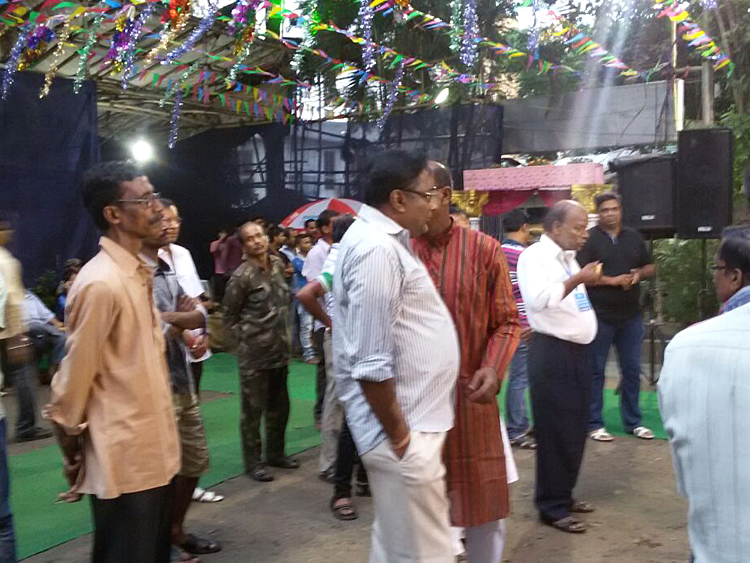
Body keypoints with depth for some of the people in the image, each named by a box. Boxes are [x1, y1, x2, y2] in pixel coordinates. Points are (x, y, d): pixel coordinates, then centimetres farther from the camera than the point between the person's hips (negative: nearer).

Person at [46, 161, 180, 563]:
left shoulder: (139, 272, 7)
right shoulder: (101, 283, -21)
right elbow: (75, 374, -15)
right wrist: (72, 450, -4)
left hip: (153, 450, 8)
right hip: (123, 460, -8)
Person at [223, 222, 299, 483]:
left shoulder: (278, 265, 6)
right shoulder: (242, 276, -13)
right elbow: (229, 315, -6)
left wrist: (284, 336, 14)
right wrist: (245, 339, -7)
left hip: (279, 350, 7)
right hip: (254, 354, -7)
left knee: (279, 406, 16)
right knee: (253, 409, 3)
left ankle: (276, 453, 31)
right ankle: (253, 462, 15)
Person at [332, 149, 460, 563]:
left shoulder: (381, 240, 13)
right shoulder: (378, 249, -20)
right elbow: (371, 365, -25)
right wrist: (398, 435, -16)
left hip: (411, 423, 10)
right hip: (404, 433, -10)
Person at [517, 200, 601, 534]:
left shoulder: (568, 258, 15)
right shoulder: (534, 256, -12)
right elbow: (537, 299, -29)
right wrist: (577, 280, -29)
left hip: (576, 351, 9)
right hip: (552, 353, -9)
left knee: (575, 430, 16)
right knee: (555, 432, -2)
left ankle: (563, 495, 30)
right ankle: (552, 507, 11)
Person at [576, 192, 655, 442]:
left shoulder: (634, 236, 12)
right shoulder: (589, 239, -5)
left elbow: (650, 267, 18)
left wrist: (639, 274, -4)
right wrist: (613, 280, -18)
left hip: (631, 315, 5)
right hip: (599, 316, -5)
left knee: (632, 370, 11)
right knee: (595, 371, 3)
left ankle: (633, 421, 24)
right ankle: (594, 424, 13)